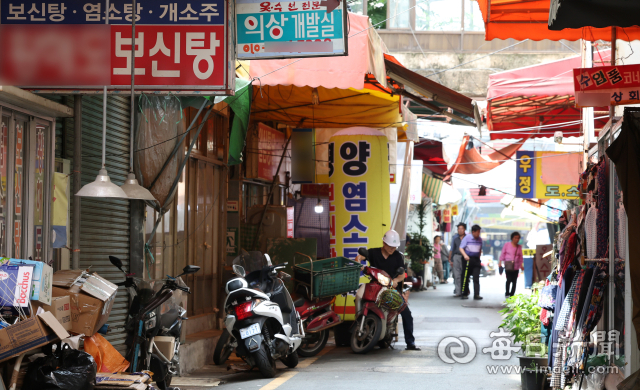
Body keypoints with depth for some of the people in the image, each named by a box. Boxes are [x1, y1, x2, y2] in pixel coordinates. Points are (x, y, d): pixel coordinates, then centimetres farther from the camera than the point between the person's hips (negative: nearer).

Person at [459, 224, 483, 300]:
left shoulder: (480, 239, 10)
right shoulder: (467, 238, -4)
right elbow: (461, 248, -6)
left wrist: (479, 258, 15)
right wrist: (465, 255, -22)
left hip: (476, 260, 3)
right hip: (468, 259, -3)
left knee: (476, 277, -6)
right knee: (465, 277, 0)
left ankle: (476, 294, -9)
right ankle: (464, 294, 7)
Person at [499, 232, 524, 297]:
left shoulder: (519, 247, 10)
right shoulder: (507, 245, 2)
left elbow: (520, 257, 15)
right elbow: (503, 254, 4)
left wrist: (521, 265, 7)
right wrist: (500, 262, -1)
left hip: (516, 266, 3)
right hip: (508, 265, -3)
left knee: (514, 281, 1)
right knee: (509, 280, -13)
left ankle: (512, 294, 8)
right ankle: (507, 294, -3)